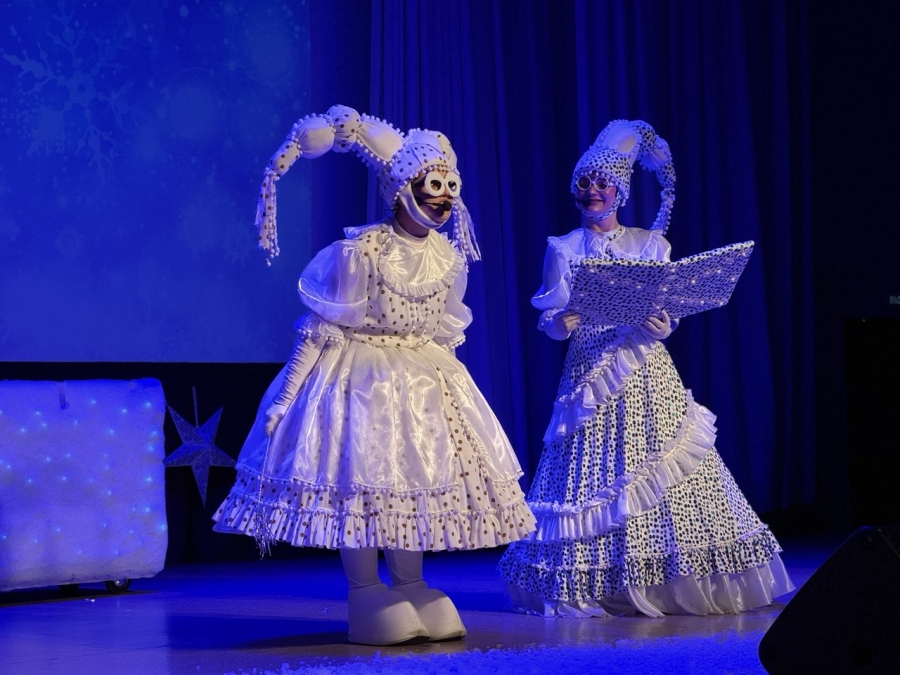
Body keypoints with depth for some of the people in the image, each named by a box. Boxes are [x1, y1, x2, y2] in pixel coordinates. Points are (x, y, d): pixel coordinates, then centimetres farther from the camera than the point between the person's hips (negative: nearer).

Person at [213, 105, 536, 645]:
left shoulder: (450, 257, -1)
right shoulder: (360, 252, -18)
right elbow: (320, 328, -15)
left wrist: (443, 380, 18)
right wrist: (285, 396, -16)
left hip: (424, 378, 6)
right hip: (360, 377, -6)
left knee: (415, 479, 8)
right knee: (360, 481, -4)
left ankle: (411, 593, 18)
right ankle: (366, 600, 6)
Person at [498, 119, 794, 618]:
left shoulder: (650, 245, 8)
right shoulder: (563, 250, 5)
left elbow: (670, 309, 6)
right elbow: (549, 321, 1)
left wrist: (662, 326, -16)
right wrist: (562, 323, -22)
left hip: (647, 372, 1)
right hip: (591, 374, -1)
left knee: (664, 469, -3)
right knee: (594, 475, -3)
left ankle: (677, 584, 5)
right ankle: (594, 590, 4)